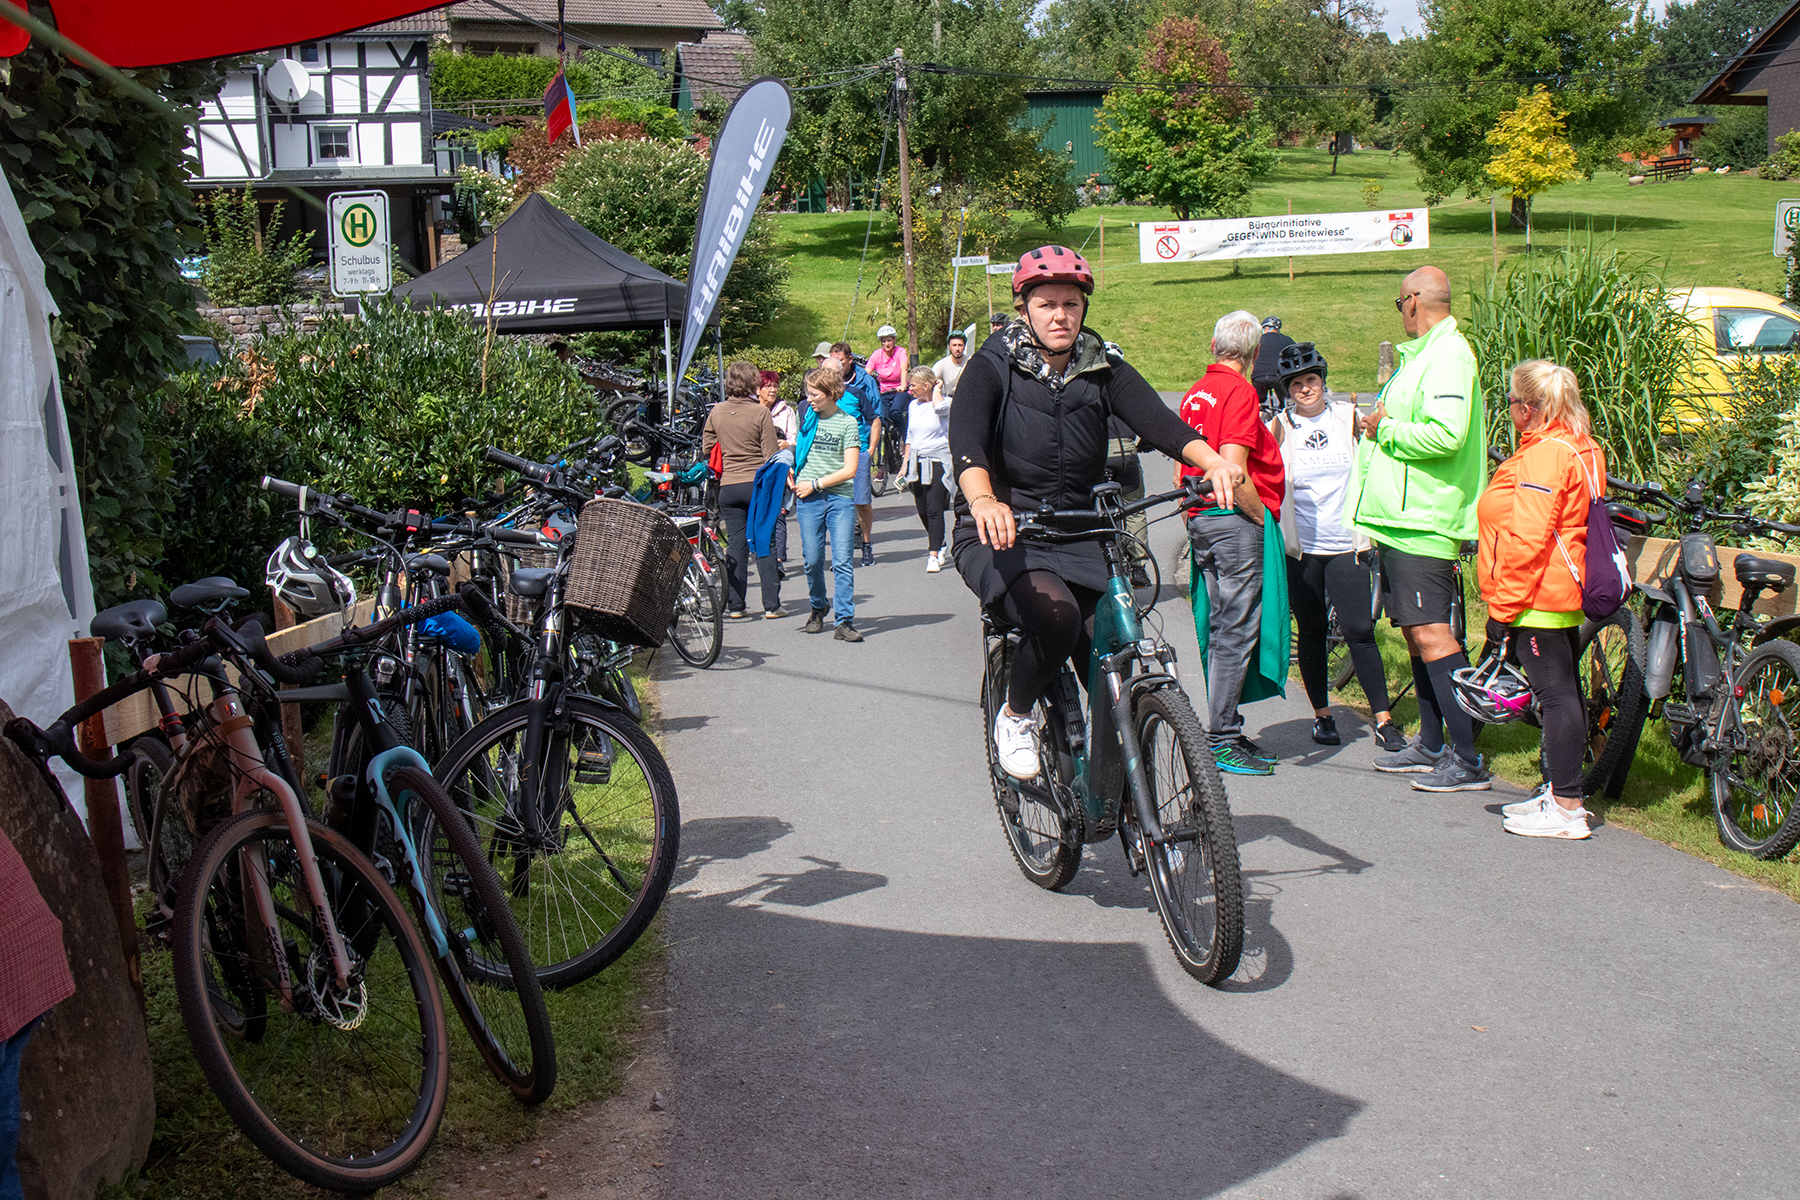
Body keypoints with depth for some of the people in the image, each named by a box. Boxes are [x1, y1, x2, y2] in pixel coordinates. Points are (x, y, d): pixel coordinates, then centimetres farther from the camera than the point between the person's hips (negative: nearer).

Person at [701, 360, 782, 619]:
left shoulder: (716, 412, 1)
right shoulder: (760, 413, -10)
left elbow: (706, 449, 12)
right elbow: (771, 456, -11)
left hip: (728, 486, 3)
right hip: (758, 483, -3)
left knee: (736, 544, 8)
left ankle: (735, 605, 8)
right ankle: (771, 605, 4)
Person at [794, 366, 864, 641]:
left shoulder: (847, 422, 0)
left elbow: (850, 470, -6)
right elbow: (798, 451, 27)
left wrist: (815, 484, -8)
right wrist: (792, 474, 7)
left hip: (840, 497, -3)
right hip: (809, 497, 3)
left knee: (842, 561, -8)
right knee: (812, 559, 3)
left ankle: (845, 620, -6)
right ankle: (819, 609, 25)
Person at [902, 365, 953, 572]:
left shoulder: (944, 403, -7)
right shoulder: (913, 406, 13)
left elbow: (939, 407, -33)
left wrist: (936, 389, -14)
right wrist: (905, 464, 17)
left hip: (937, 462, -7)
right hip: (917, 462, 7)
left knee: (934, 509, -12)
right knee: (922, 510, 8)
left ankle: (934, 556, -10)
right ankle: (939, 545, 29)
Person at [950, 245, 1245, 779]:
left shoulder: (1103, 368, 5)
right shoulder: (994, 365, -5)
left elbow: (1157, 420, -12)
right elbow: (966, 438, -23)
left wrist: (1214, 462, -33)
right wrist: (983, 499, -45)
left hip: (1077, 536, 4)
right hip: (1000, 535, -4)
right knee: (1055, 614, -33)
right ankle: (1014, 716, -3)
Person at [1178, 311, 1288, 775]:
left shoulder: (1195, 393, 15)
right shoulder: (1240, 391, -12)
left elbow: (1181, 469, 17)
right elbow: (1232, 469, -20)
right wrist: (1263, 516, -12)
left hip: (1200, 520, 9)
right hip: (1235, 520, -9)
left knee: (1222, 629, 13)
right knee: (1237, 632, -6)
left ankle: (1225, 734, 18)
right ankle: (1223, 741, -5)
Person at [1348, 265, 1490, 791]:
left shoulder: (1448, 357, -14)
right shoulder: (1420, 355, 20)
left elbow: (1445, 435, -27)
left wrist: (1386, 429, -14)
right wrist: (1381, 421, 15)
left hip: (1422, 522, -11)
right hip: (1401, 516, 11)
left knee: (1431, 634, -13)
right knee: (1414, 631, 15)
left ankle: (1467, 761, -12)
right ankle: (1431, 747, 24)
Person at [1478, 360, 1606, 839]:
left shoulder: (1544, 455, -19)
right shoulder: (1581, 448, 14)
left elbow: (1526, 540, -23)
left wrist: (1503, 607, -19)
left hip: (1537, 598, -11)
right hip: (1565, 594, 11)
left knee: (1555, 694, -8)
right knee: (1563, 691, 15)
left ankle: (1567, 810, -4)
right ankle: (1561, 793, 25)